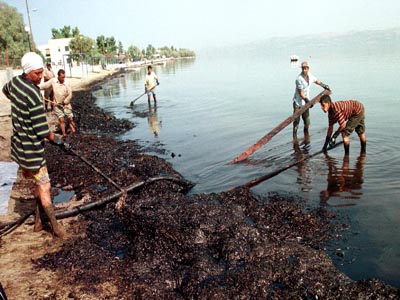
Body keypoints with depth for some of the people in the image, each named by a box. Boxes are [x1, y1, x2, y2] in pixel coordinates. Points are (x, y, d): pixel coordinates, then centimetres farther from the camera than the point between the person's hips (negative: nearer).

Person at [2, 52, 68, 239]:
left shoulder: (15, 82, 1)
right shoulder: (34, 96, -25)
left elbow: (5, 90, 28)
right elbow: (42, 131, -21)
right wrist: (58, 141, -6)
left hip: (20, 143, 9)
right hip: (31, 148, -9)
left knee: (39, 183, 19)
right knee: (44, 187, 0)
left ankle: (38, 221, 29)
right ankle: (55, 226, 10)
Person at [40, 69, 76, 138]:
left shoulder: (66, 84, -9)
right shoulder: (53, 81, -5)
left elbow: (70, 94, -7)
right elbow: (45, 85, 0)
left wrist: (64, 102, -12)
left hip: (66, 104, 0)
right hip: (57, 105, 0)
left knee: (70, 119, 1)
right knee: (61, 120, -5)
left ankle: (74, 132, 11)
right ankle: (64, 134, -2)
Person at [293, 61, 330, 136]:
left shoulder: (310, 75, 2)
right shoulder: (299, 79, -20)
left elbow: (316, 80, 25)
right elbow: (301, 93, -20)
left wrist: (324, 85, 32)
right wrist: (307, 100, -25)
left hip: (306, 102, 7)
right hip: (298, 102, -7)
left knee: (307, 122, 9)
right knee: (296, 121, -8)